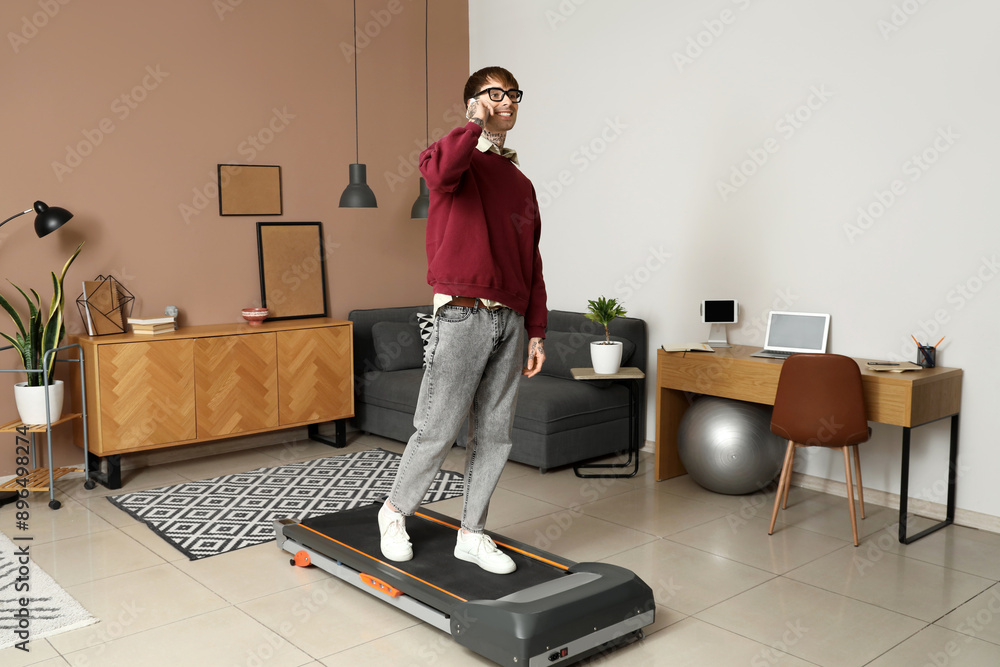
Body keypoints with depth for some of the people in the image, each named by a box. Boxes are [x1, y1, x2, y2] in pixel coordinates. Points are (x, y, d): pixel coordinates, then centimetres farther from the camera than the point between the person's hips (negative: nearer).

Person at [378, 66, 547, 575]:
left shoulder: (521, 184, 18)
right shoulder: (458, 156, 0)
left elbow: (531, 265, 17)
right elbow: (439, 170, -29)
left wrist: (536, 331, 11)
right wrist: (478, 125, -13)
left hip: (510, 322, 6)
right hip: (462, 317, -6)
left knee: (494, 434, 9)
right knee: (438, 429, -1)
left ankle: (472, 535, 22)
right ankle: (395, 511, 23)